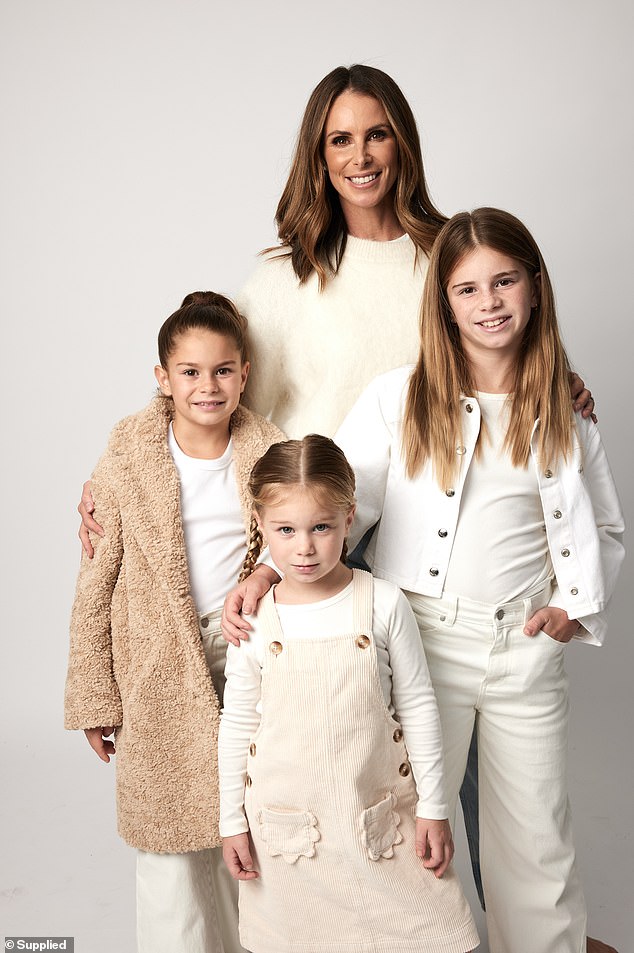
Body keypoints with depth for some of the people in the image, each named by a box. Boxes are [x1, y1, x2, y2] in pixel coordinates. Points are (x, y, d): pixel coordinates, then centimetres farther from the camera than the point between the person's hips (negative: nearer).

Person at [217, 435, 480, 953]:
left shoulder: (384, 603, -9)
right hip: (287, 821, 1)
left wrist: (433, 807, 0)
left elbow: (417, 705, -2)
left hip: (378, 812, 0)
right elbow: (237, 723, 3)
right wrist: (232, 821, 6)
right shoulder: (254, 619, -7)